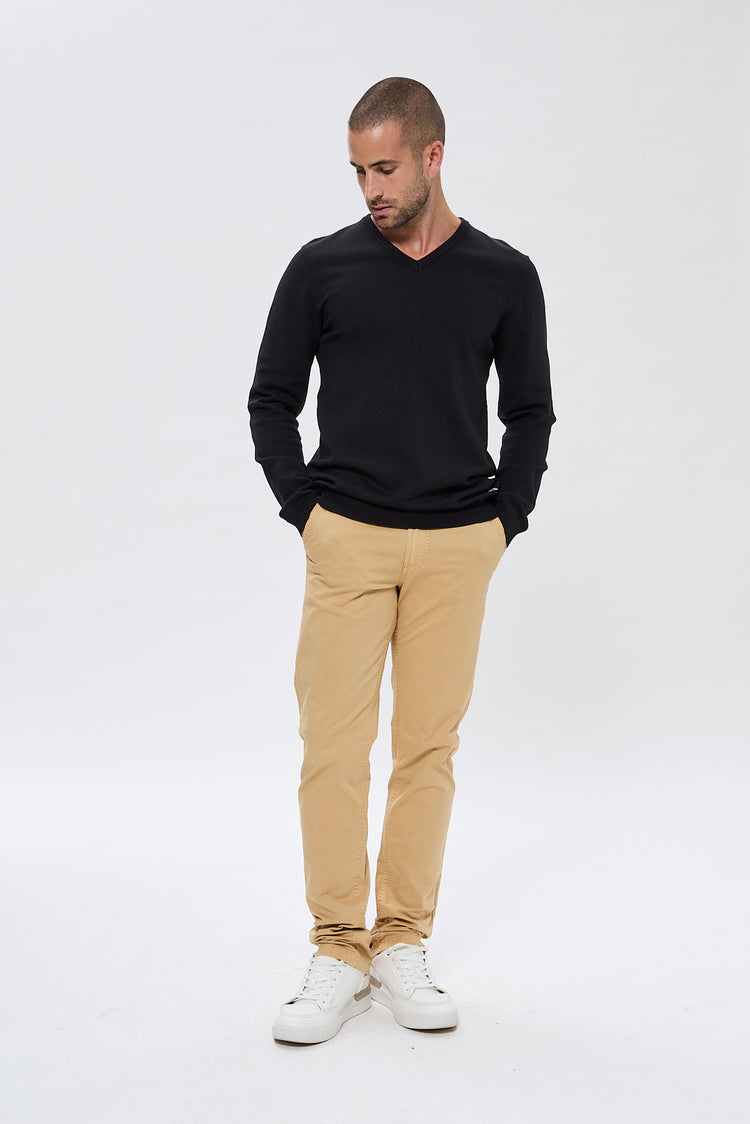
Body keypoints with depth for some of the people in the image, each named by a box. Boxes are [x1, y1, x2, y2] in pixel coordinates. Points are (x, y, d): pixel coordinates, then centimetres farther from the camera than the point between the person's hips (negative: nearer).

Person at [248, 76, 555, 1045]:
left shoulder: (503, 276, 3)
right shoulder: (322, 267, 1)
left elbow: (529, 411, 9)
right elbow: (272, 399, 5)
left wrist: (504, 519, 1)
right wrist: (303, 510, -2)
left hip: (456, 547, 1)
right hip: (347, 541, -1)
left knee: (428, 747, 6)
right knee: (333, 747, -3)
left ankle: (402, 947, 18)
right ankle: (339, 955, 9)